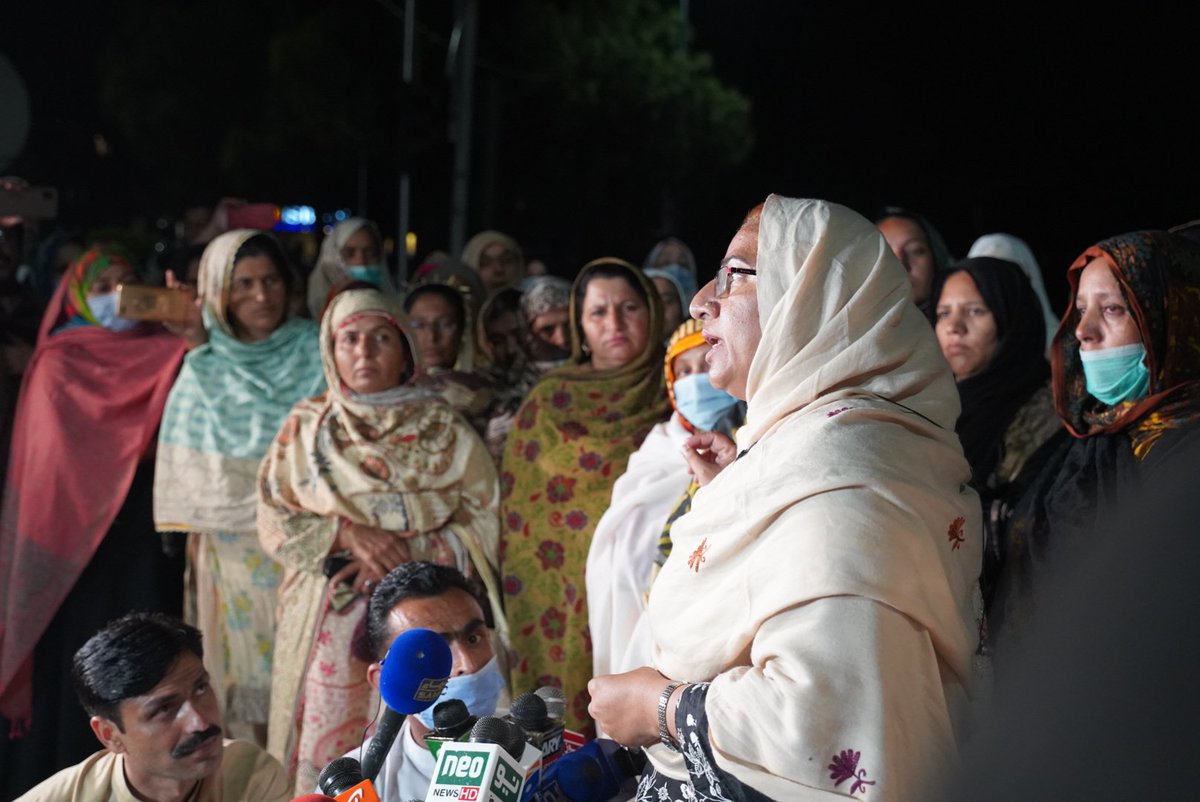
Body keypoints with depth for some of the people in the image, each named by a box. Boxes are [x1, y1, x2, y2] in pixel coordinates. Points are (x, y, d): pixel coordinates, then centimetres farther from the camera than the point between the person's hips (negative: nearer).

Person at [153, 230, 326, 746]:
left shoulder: (317, 354, 0)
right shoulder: (203, 375, 3)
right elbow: (190, 482, 5)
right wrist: (196, 564, 1)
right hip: (236, 551, 1)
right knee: (254, 676, 4)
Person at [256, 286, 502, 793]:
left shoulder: (445, 430, 4)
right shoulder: (305, 428, 8)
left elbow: (481, 526, 0)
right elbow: (274, 523, 3)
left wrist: (404, 552, -13)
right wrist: (347, 533, -13)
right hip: (329, 625, 1)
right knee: (325, 755, -1)